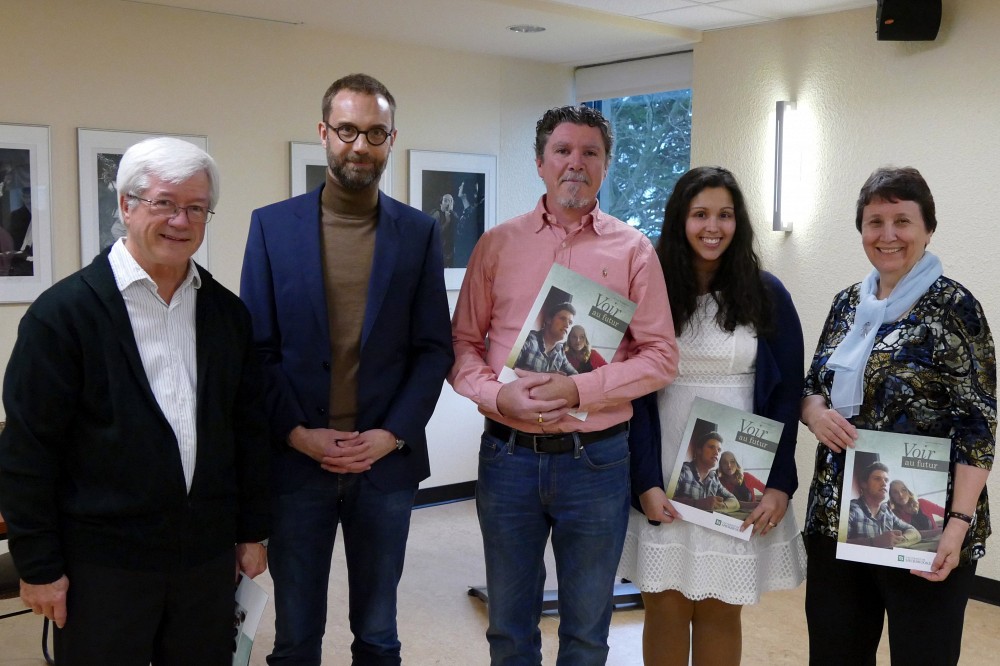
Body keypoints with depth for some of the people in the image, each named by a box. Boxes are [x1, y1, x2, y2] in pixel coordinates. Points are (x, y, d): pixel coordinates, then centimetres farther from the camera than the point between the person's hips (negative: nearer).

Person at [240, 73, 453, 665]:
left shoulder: (419, 233, 3)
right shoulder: (272, 225, 1)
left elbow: (435, 348, 2)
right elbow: (256, 348, 0)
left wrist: (393, 434, -9)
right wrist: (297, 434, -10)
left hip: (388, 463, 1)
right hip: (296, 459, 0)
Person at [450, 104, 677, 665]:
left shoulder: (633, 250, 0)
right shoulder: (498, 244, 5)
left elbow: (660, 356, -3)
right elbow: (462, 342, 5)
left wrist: (579, 390, -16)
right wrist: (497, 393, -14)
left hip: (595, 457, -1)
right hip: (508, 454, 1)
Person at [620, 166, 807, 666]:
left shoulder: (767, 295, 2)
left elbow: (786, 395, 2)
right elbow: (633, 395, -2)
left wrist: (779, 484, -6)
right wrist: (646, 483, -10)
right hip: (665, 479, 0)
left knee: (720, 611, 7)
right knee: (667, 608, 5)